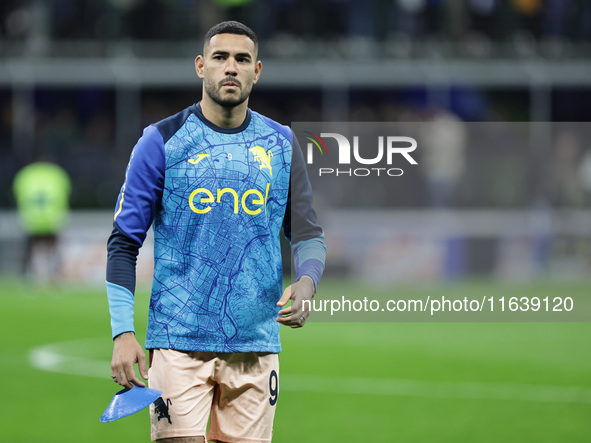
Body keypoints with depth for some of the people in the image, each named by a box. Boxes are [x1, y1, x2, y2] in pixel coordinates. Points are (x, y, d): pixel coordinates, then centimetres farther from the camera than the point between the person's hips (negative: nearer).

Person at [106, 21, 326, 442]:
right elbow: (124, 242, 1)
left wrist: (306, 283, -10)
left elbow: (308, 234, 13)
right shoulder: (162, 142, 0)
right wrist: (123, 333, -9)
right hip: (179, 341, -3)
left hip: (256, 343, 3)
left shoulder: (281, 144, 9)